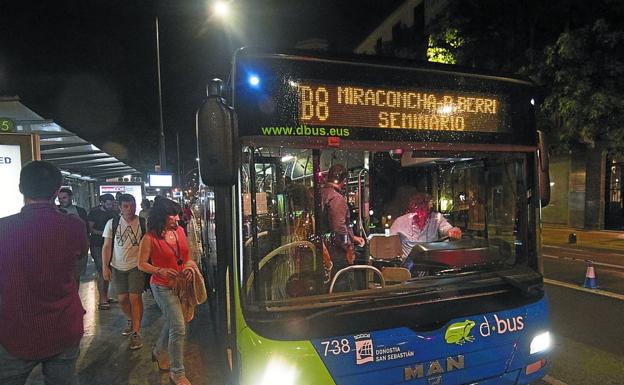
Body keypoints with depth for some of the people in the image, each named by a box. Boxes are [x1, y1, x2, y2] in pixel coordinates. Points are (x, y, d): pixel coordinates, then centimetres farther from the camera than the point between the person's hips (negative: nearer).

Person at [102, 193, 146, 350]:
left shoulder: (143, 223, -5)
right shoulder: (112, 223, 0)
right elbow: (107, 246, 3)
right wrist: (105, 267, -3)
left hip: (136, 265, -2)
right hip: (117, 267, 3)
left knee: (135, 298, -5)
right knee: (122, 298, 9)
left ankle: (136, 332, 5)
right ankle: (132, 321, 36)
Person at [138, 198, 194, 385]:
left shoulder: (179, 231, 0)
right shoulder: (150, 238, -15)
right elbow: (142, 264, -8)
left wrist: (189, 267, -7)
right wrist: (160, 270, -23)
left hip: (181, 284, 6)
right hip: (163, 287, -6)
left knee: (172, 322, 24)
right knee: (179, 328, -7)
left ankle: (159, 352, 52)